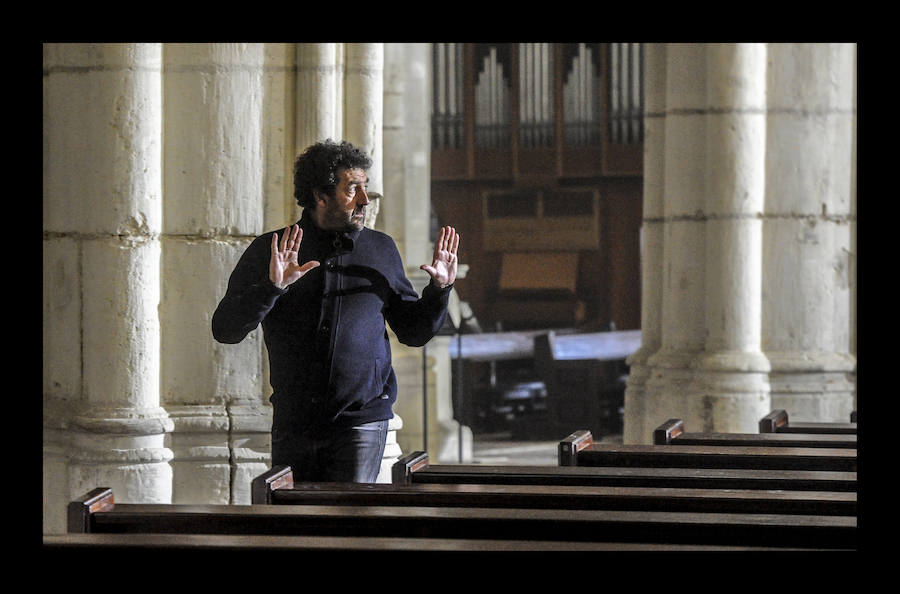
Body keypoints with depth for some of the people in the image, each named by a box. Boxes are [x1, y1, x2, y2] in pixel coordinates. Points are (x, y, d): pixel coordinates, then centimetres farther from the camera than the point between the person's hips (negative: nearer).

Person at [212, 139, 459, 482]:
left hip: (361, 420, 0)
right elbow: (225, 330, -6)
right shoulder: (267, 252, 3)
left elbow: (413, 332, 19)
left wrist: (440, 288, 1)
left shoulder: (381, 250, 10)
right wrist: (272, 286, -20)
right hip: (293, 424, 1)